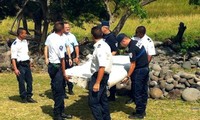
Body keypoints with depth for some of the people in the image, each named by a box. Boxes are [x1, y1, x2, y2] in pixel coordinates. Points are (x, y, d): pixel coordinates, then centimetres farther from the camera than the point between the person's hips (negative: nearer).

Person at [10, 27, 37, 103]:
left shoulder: (25, 41, 9)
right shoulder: (15, 44, -14)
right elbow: (13, 58, -16)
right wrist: (15, 69, -20)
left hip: (27, 64, 7)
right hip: (20, 65, -7)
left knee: (29, 81, 8)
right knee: (21, 82, 0)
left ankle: (29, 97, 18)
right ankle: (23, 98, 12)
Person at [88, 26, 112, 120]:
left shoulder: (100, 48, -24)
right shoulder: (104, 45, 7)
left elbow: (102, 67, -29)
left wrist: (97, 83, -29)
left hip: (99, 75, -10)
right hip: (103, 75, 10)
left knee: (93, 101, -7)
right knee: (102, 99, 20)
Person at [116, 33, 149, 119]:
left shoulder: (132, 48, -21)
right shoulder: (136, 42, 8)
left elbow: (133, 64, -21)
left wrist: (127, 77, -17)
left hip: (139, 71, -10)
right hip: (146, 68, 10)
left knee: (137, 92, 0)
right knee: (143, 91, 15)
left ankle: (139, 113, 7)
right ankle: (142, 111, 23)